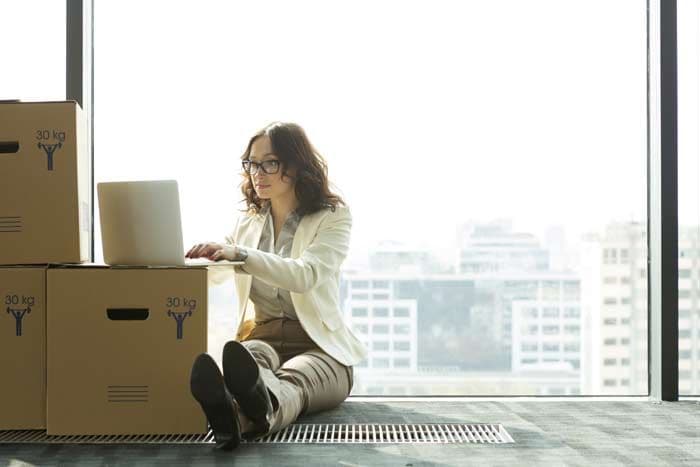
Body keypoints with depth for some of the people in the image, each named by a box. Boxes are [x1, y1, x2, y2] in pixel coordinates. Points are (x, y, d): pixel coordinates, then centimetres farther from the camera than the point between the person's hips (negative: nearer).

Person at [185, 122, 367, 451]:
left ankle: (241, 416, -75)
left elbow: (306, 275, -21)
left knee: (291, 380, -39)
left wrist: (239, 254, -35)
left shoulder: (333, 217, -1)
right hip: (260, 340, 3)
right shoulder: (248, 223, 17)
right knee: (250, 359, -35)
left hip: (318, 348, -3)